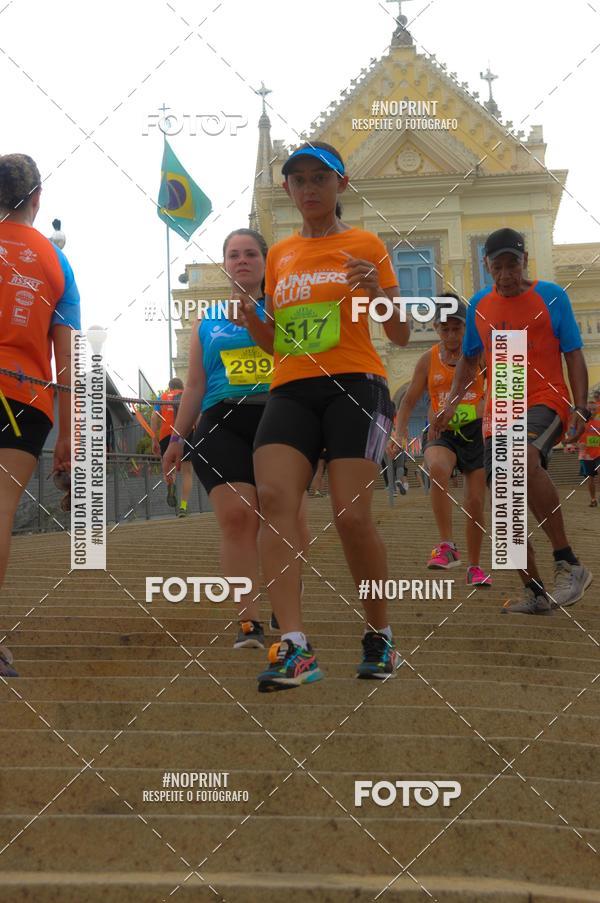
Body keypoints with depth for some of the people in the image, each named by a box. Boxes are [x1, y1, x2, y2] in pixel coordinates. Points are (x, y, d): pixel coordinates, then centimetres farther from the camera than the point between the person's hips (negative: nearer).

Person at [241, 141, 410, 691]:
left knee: (352, 515, -15)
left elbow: (400, 336, 7)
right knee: (273, 497, -20)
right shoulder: (279, 255, 20)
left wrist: (377, 291, -13)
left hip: (355, 383, -3)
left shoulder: (365, 246, 9)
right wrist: (245, 312, 3)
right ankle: (294, 646, -25)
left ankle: (380, 636, 6)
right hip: (291, 390, 4)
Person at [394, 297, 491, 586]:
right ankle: (447, 546, -32)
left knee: (475, 502, 2)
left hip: (475, 433, 1)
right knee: (437, 469, -35)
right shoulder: (428, 360, 5)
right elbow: (409, 400, 11)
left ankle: (474, 567, 22)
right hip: (440, 433, 0)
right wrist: (400, 434, -3)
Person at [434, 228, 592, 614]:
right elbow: (469, 360, 24)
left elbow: (574, 354, 2)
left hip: (546, 401, -5)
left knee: (525, 457, -36)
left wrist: (581, 408, -9)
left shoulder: (551, 295, 1)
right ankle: (535, 592, 13)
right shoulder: (479, 305, 12)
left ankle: (569, 564, -32)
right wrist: (452, 403, 11)